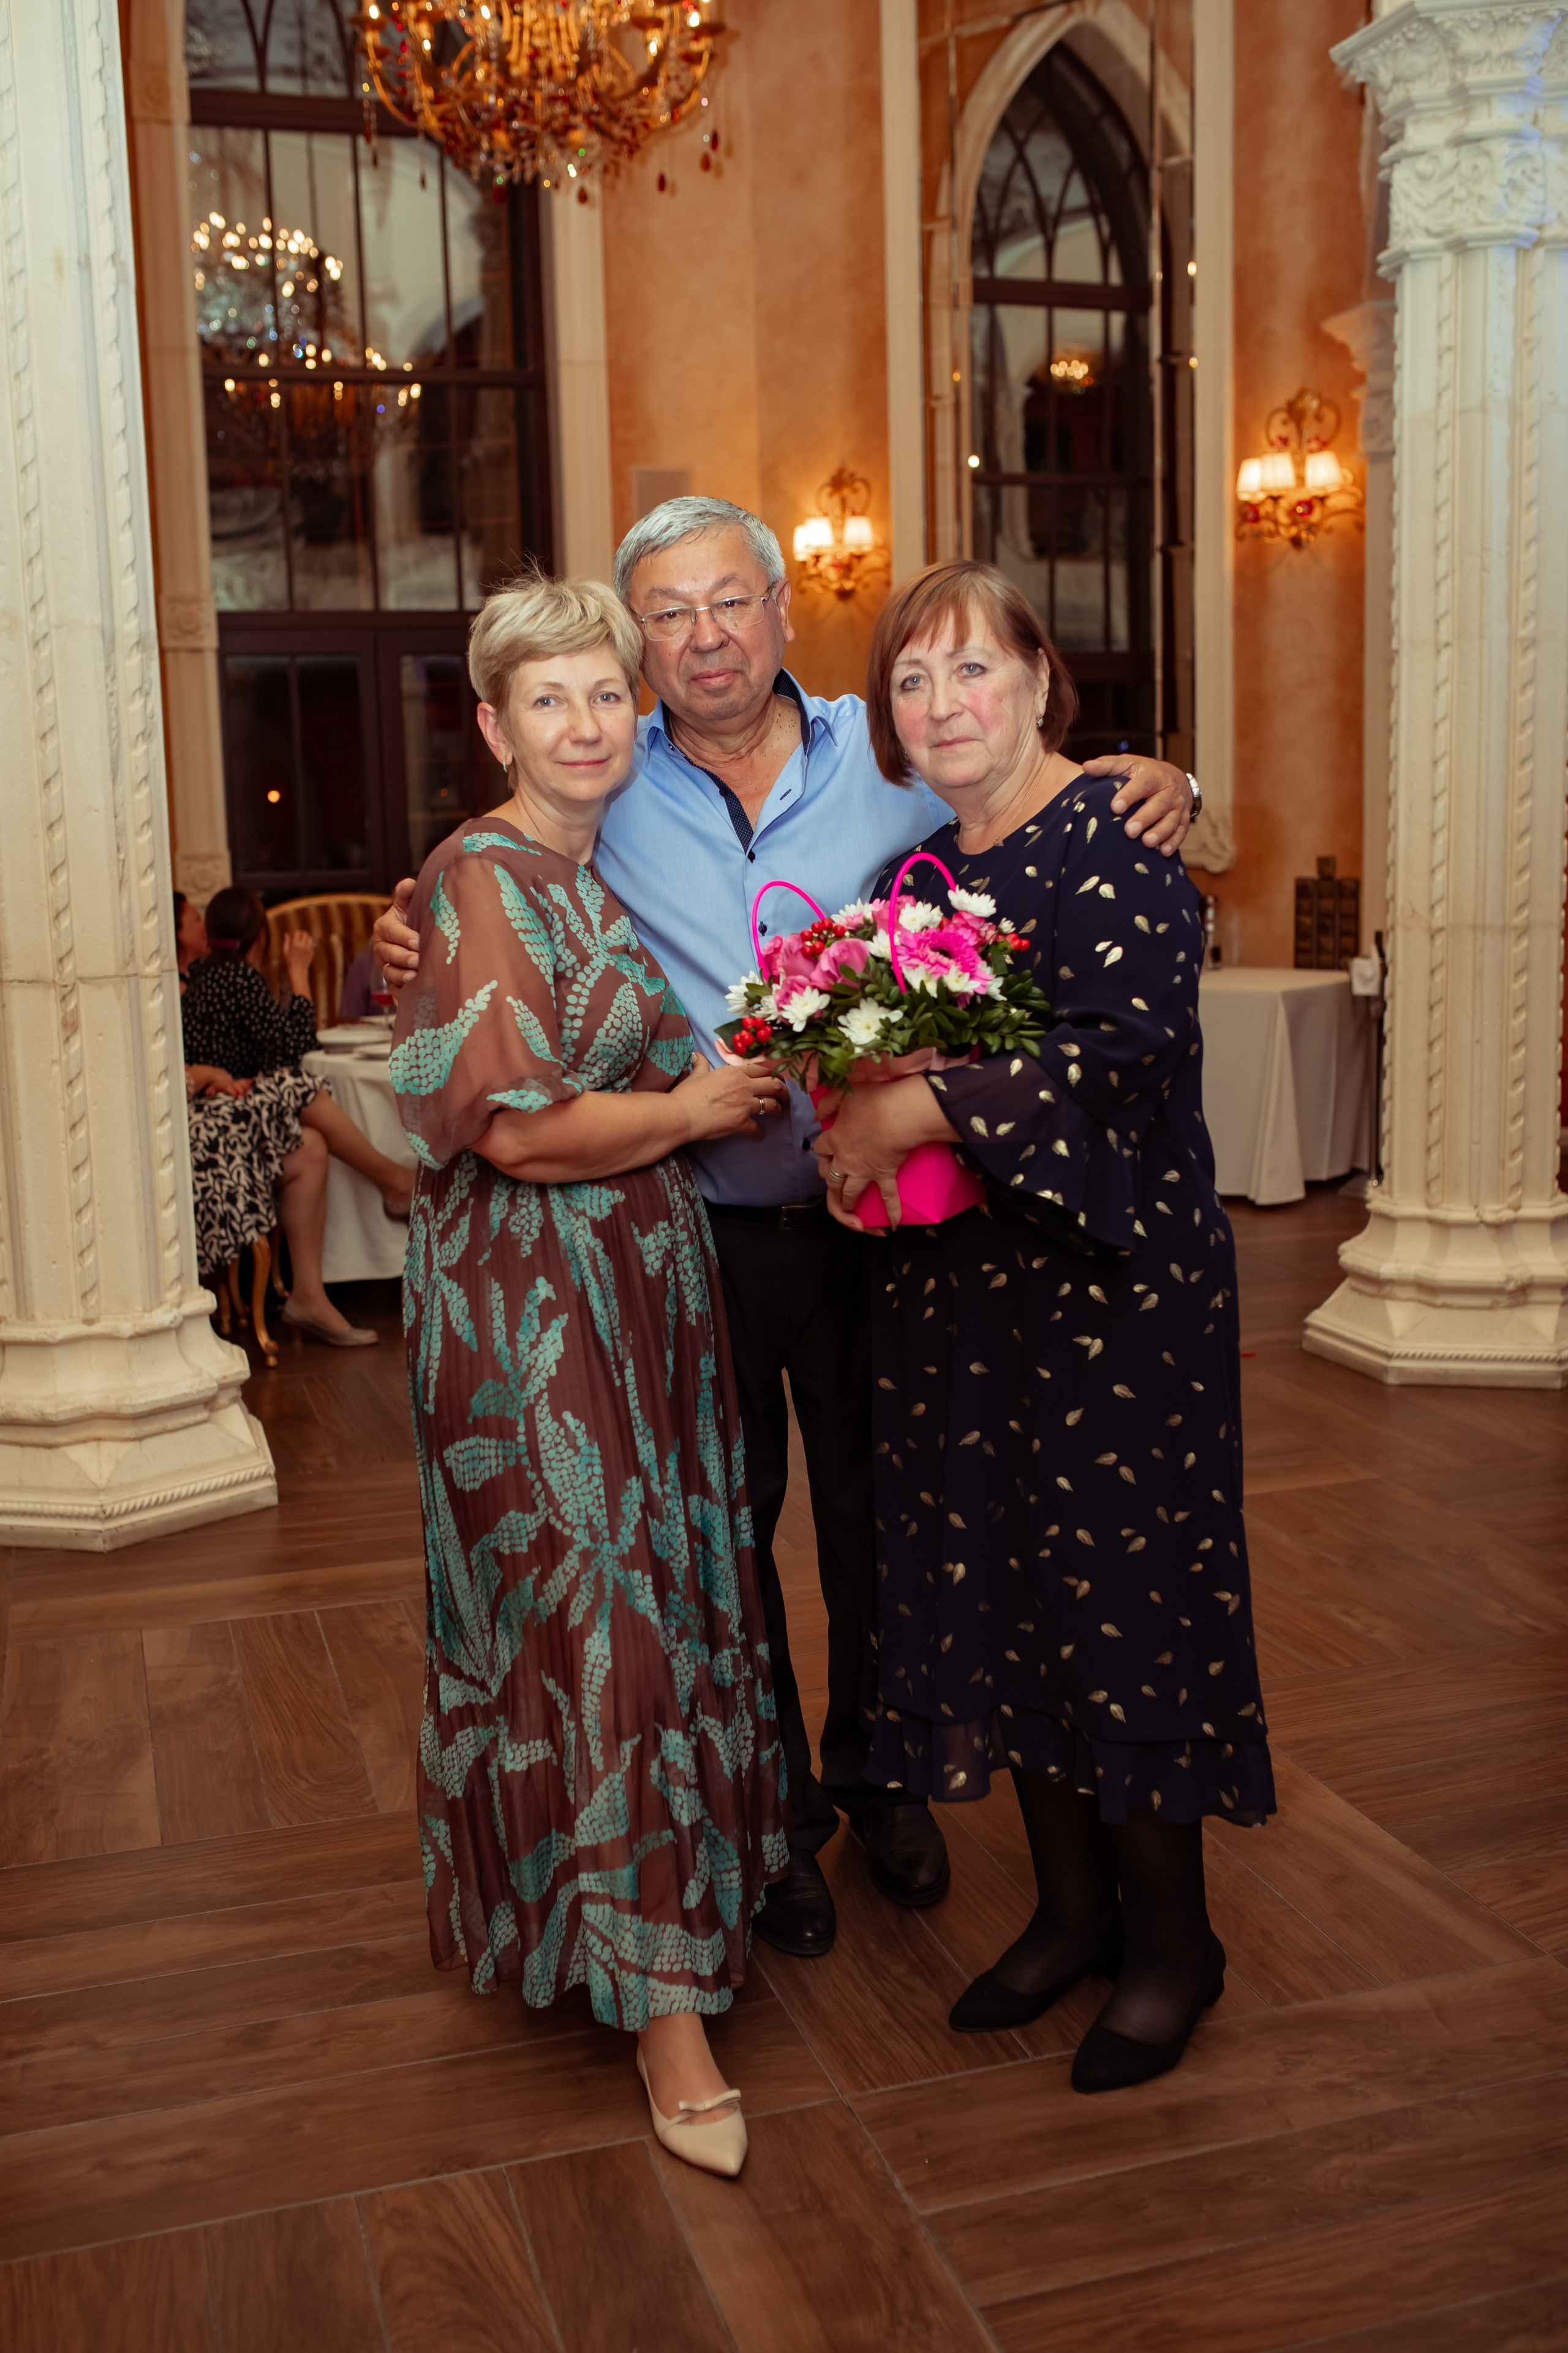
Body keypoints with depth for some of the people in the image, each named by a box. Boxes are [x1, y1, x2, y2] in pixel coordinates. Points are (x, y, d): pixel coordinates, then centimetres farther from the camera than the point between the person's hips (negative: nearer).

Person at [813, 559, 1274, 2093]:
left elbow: (1131, 1055, -23)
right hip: (955, 1288, 7)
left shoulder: (1113, 836, -10)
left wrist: (916, 1113, -21)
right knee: (991, 1591, 12)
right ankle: (1073, 1909, 31)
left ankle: (1171, 1941, 22)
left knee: (1119, 1589, 1)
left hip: (1110, 1281, -7)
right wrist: (849, 1114, -1)